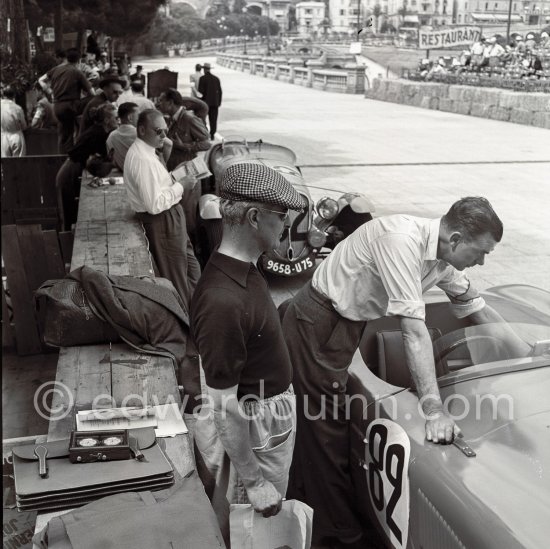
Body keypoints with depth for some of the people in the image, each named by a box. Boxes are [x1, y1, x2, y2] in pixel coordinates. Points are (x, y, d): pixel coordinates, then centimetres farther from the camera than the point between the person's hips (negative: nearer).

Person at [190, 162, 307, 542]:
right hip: (253, 431, -9)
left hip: (273, 414, 9)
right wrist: (254, 481, -19)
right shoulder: (224, 300, -32)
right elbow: (224, 408, -27)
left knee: (267, 522, 26)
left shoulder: (244, 270, -1)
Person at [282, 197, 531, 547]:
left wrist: (528, 355, 15)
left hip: (342, 325, 8)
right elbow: (414, 330, -33)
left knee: (315, 426, 19)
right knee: (328, 430, 2)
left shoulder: (442, 259, -2)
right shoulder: (403, 240, -30)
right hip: (316, 325, -8)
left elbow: (479, 309, 13)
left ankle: (302, 501, 37)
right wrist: (434, 409, -33)